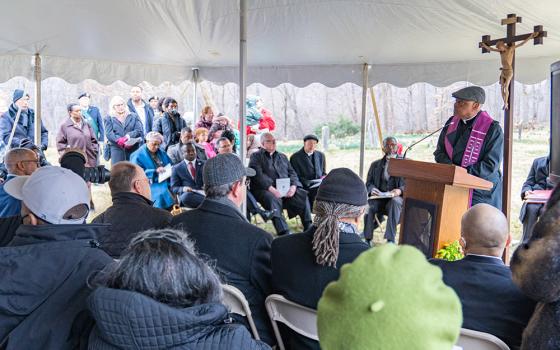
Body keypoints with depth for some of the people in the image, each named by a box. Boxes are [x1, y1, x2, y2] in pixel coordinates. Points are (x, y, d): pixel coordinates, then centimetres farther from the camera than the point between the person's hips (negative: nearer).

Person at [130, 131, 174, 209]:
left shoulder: (162, 153, 19)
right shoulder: (138, 155, 1)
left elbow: (170, 166, 22)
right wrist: (155, 171, -19)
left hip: (166, 182, 5)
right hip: (152, 185, -5)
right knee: (161, 194, -32)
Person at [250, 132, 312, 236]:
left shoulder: (282, 157, 28)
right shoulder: (256, 157, 11)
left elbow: (292, 173, 18)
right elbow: (258, 176, -5)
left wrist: (293, 186, -5)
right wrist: (272, 189, -21)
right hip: (265, 189, -4)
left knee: (303, 195, -22)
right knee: (273, 199, -37)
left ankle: (308, 228, -22)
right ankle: (284, 233, -44)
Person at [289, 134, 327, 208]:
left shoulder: (321, 155, 17)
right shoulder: (295, 157, 0)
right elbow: (296, 177, -4)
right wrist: (310, 183, -18)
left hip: (320, 185, 5)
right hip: (306, 188, -5)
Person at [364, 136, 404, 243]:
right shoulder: (375, 165, 18)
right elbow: (368, 183, 14)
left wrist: (400, 190, -20)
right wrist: (372, 189, -11)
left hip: (396, 198, -2)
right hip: (378, 198, 2)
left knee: (395, 201, -37)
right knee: (369, 205, -31)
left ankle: (390, 239, -34)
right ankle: (367, 238, -19)